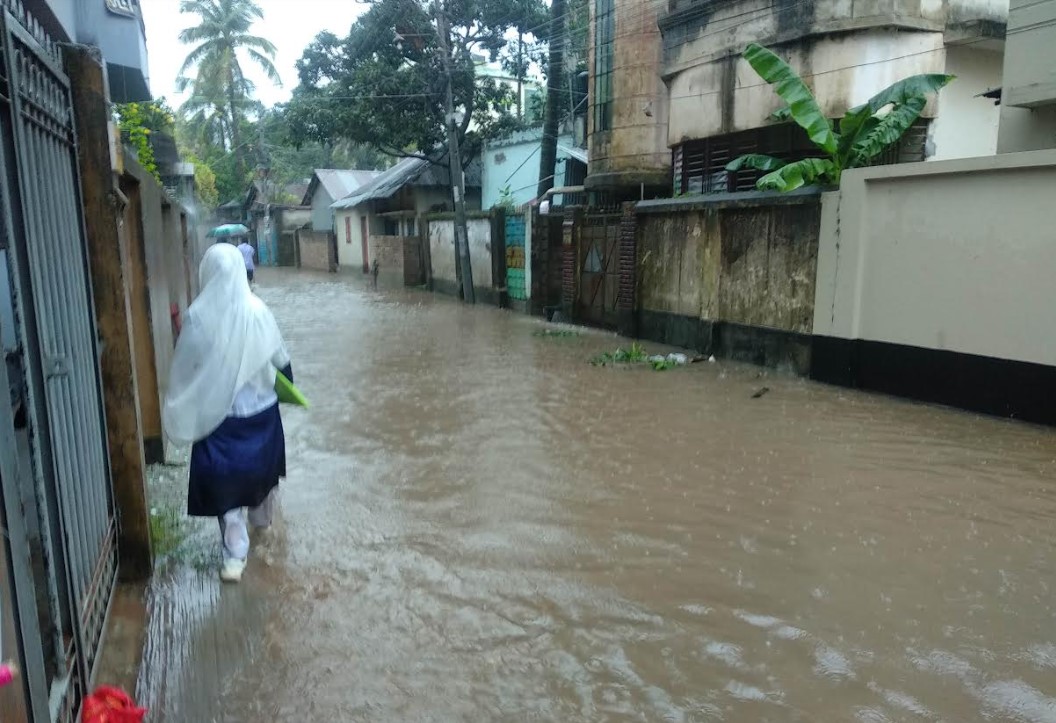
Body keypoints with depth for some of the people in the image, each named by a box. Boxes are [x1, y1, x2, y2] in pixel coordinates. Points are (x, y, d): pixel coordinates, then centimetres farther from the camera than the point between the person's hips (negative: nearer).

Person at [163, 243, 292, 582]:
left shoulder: (198, 317, -15)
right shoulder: (257, 311, -11)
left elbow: (184, 371, -7)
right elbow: (281, 359, 0)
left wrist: (180, 413, 6)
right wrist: (288, 386, 19)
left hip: (218, 414, -2)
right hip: (260, 410, 2)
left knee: (226, 480, 7)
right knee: (262, 466, 25)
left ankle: (235, 556, 7)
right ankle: (261, 518, 48)